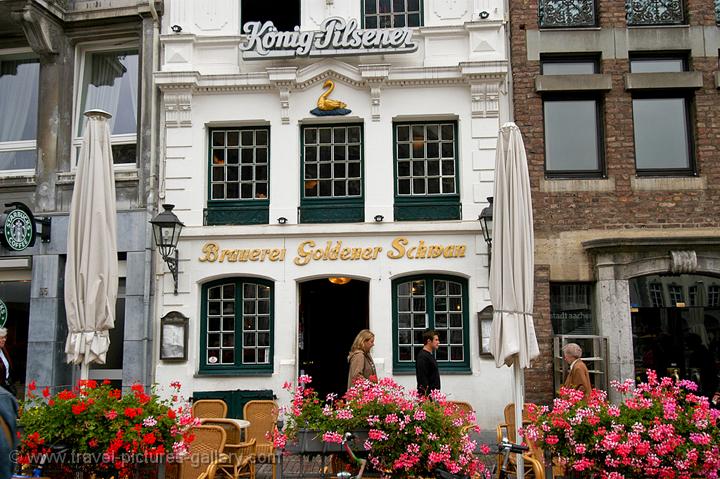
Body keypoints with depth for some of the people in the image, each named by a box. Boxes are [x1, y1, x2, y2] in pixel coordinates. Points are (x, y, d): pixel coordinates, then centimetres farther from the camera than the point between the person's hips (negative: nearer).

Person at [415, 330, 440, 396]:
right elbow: (422, 378, -20)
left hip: (434, 393, 10)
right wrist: (427, 395, -22)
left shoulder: (430, 355, 17)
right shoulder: (422, 357, -16)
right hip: (427, 394, -10)